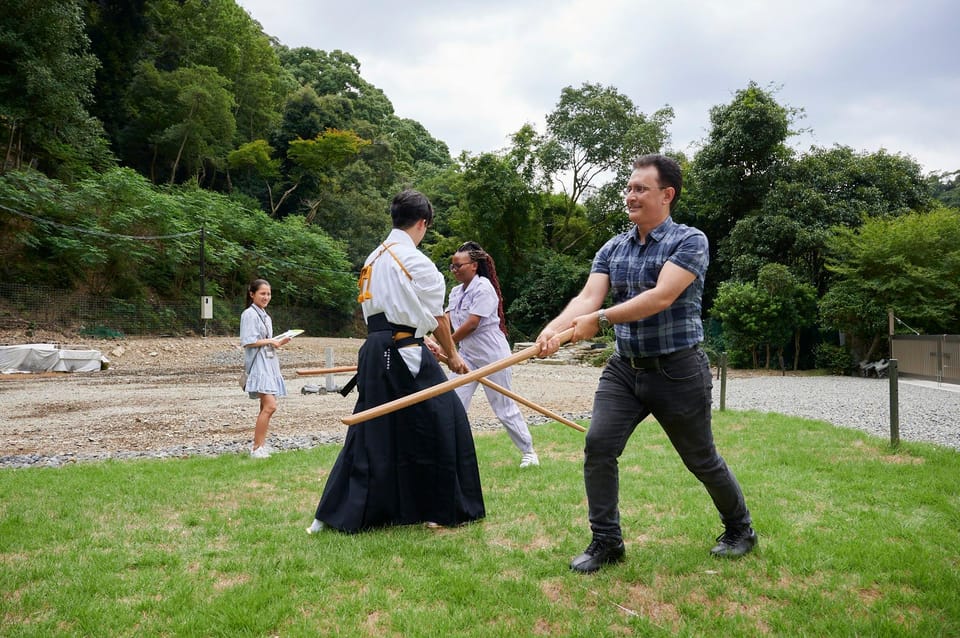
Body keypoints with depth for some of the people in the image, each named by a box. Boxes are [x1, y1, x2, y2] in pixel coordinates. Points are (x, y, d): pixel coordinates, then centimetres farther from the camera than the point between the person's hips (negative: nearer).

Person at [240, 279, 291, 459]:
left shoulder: (266, 316, 19)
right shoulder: (249, 314, -7)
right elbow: (248, 342, -15)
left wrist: (280, 342, 6)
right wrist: (269, 341, -11)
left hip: (269, 363, 9)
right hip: (258, 364, -9)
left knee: (266, 406, 8)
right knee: (270, 405, -17)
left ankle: (259, 444, 14)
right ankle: (257, 448, -12)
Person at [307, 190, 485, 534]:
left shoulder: (373, 259, 13)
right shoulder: (418, 263, -10)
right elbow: (437, 317, -3)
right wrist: (452, 355, 12)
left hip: (374, 351, 8)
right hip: (406, 354, -8)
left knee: (368, 429, 14)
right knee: (443, 421, 6)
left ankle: (334, 514, 16)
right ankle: (442, 510, 15)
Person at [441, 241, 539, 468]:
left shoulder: (484, 288, -16)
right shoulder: (456, 291, 8)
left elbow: (472, 324, -22)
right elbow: (446, 321, -3)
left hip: (491, 353, -7)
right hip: (468, 354, 7)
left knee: (504, 407, 3)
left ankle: (528, 451, 21)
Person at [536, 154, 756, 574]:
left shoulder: (690, 241, -10)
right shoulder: (613, 249, 6)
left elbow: (662, 297, -23)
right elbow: (588, 296, -8)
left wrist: (600, 319, -28)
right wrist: (555, 327, -27)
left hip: (677, 371, -4)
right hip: (624, 368, 5)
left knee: (702, 460, 10)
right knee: (598, 445, -10)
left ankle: (739, 530, 37)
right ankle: (606, 543, 6)